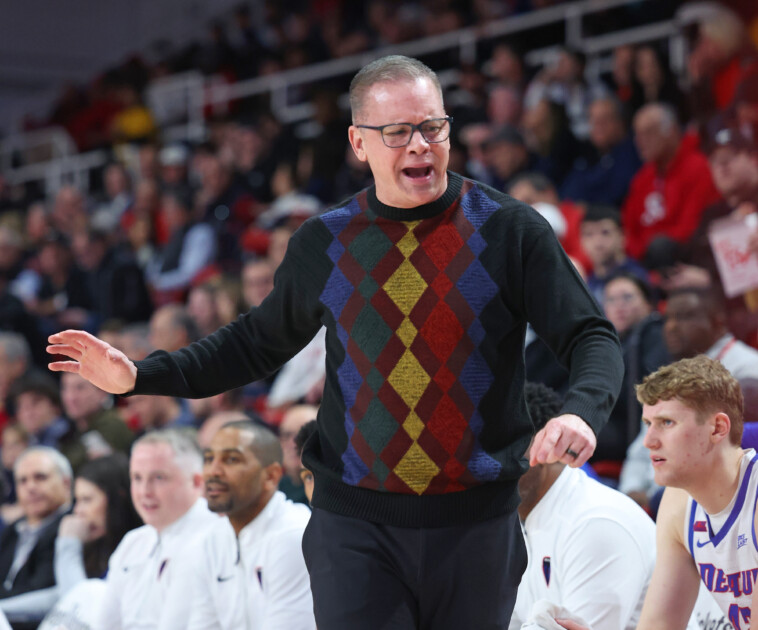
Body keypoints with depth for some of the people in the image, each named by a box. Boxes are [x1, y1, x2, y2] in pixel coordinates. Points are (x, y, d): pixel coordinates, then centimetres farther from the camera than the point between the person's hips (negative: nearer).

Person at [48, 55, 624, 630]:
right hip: (354, 524, 1)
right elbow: (261, 341, 19)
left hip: (477, 522, 0)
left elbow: (592, 338, -2)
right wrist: (140, 377, 10)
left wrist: (581, 411, -25)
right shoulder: (323, 245, 5)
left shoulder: (511, 230, -2)